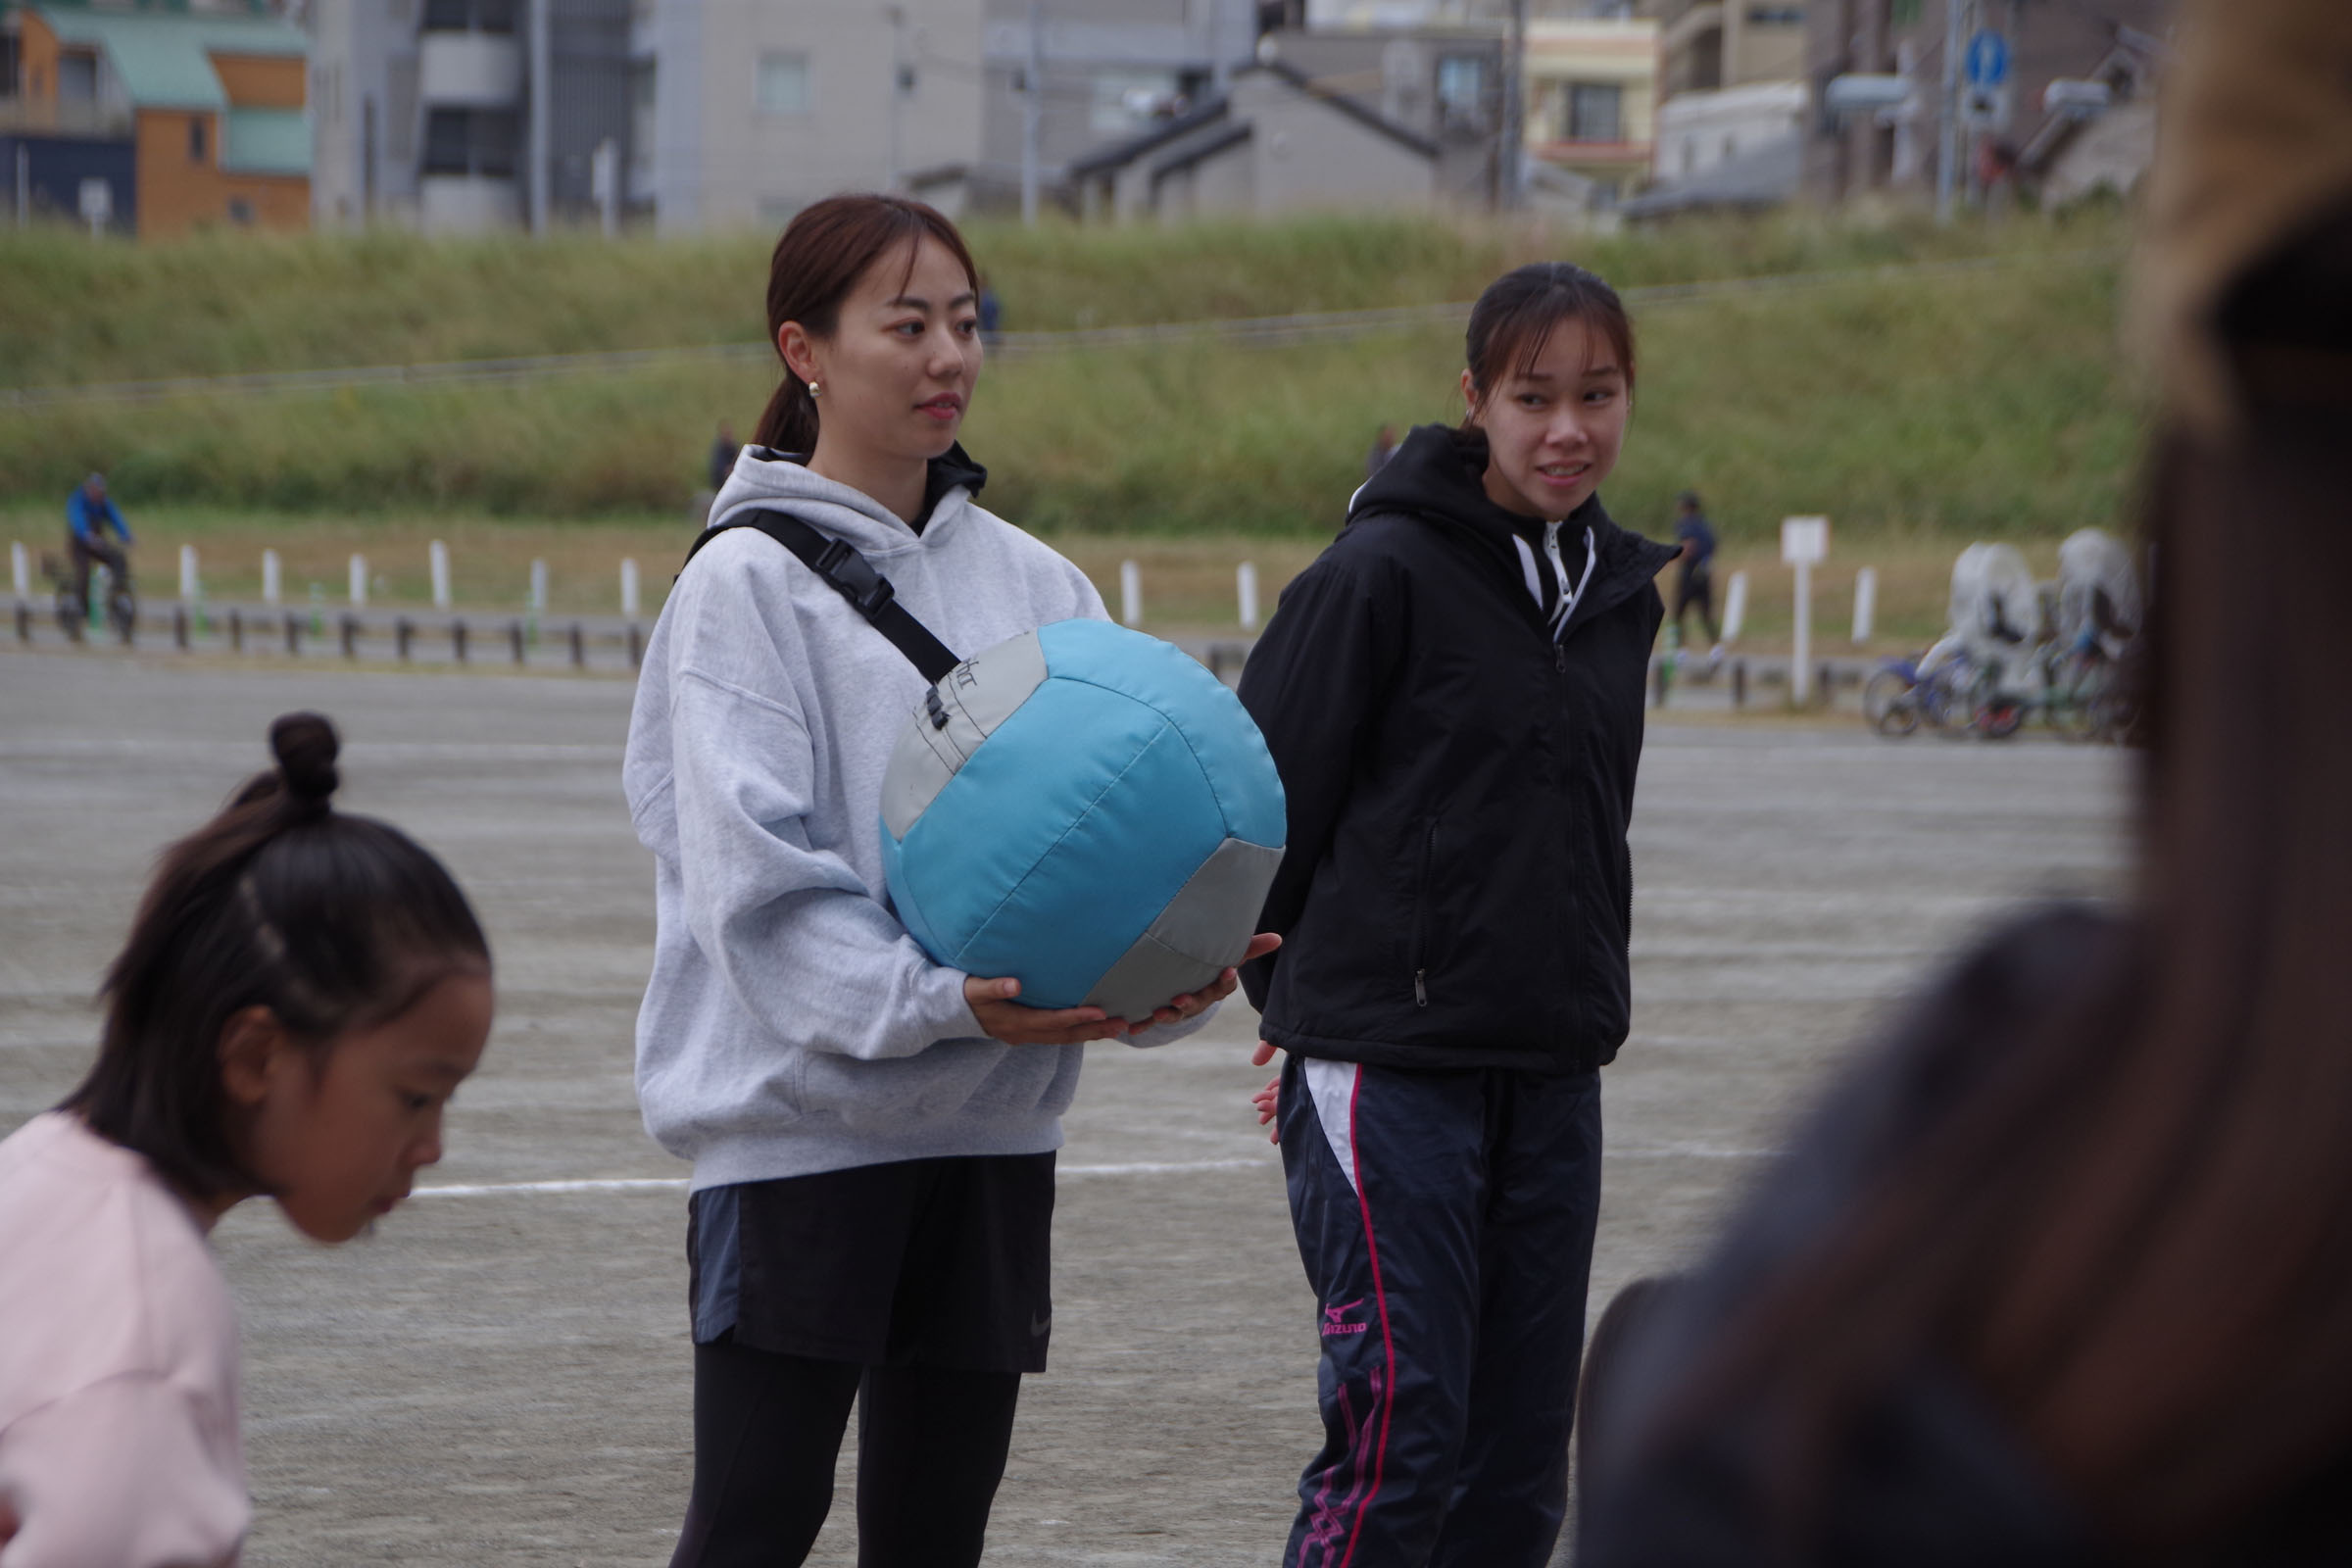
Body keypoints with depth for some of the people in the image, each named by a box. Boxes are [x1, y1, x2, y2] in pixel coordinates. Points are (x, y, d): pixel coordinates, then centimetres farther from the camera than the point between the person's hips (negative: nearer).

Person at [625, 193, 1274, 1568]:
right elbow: (755, 868, -15)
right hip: (798, 1112, -5)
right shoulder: (748, 582, -5)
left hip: (995, 1124, 5)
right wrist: (932, 1001, -28)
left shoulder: (1033, 582, 11)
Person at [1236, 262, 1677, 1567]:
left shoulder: (1619, 593, 11)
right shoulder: (1384, 571, -10)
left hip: (1554, 1074, 7)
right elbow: (1259, 800, -5)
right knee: (1400, 1432, -12)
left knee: (1521, 1459, 6)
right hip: (1387, 1071, -6)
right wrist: (1307, 999, 5)